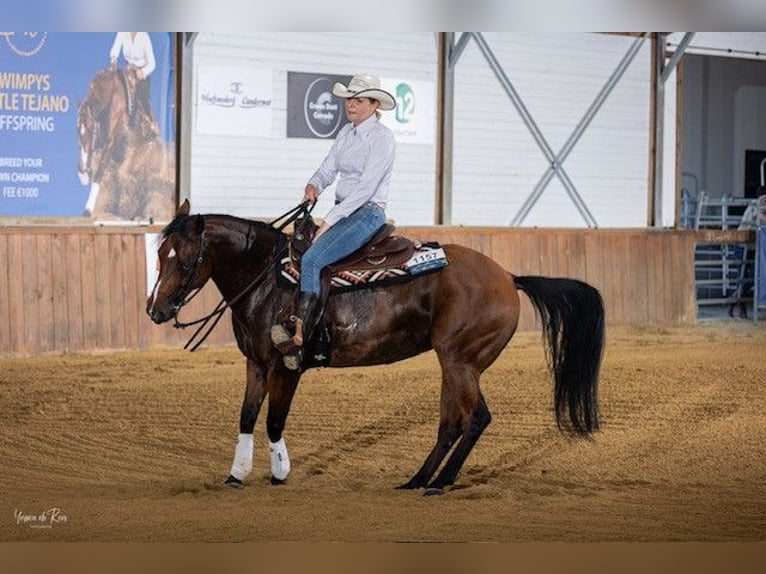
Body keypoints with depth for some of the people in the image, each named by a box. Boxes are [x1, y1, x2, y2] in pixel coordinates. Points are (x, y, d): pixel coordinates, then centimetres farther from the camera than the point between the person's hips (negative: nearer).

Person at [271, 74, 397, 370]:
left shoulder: (382, 138, -11)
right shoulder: (346, 133, 14)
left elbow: (366, 187, -18)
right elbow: (328, 168, 14)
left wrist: (330, 220, -20)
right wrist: (314, 185, -11)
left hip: (367, 214, -9)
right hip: (342, 212, 9)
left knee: (311, 260, -27)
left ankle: (298, 339, -33)